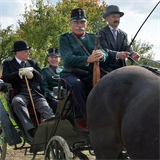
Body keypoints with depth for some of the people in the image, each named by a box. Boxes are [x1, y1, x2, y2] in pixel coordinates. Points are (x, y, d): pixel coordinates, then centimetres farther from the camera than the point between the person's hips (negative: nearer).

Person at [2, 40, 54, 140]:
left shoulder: (33, 63, 25)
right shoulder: (8, 63, 15)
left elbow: (40, 78, 14)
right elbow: (5, 78, -2)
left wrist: (32, 70, -5)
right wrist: (20, 73, -14)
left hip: (36, 94, 3)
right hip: (21, 94, -3)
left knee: (48, 113, -22)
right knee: (16, 101, -38)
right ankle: (31, 130, -41)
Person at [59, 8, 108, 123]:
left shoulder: (93, 37, 17)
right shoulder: (65, 38, 4)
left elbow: (105, 54, 3)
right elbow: (68, 59, -13)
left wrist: (101, 55, -25)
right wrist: (88, 59, -31)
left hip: (91, 74, 3)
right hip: (72, 73, -3)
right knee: (76, 84, -37)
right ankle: (89, 120, -28)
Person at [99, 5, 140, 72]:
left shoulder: (123, 34, 18)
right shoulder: (101, 33, 0)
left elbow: (127, 48, 5)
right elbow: (104, 50, -14)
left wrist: (132, 54, -20)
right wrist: (117, 55, -33)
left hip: (121, 68, 5)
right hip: (107, 69, -5)